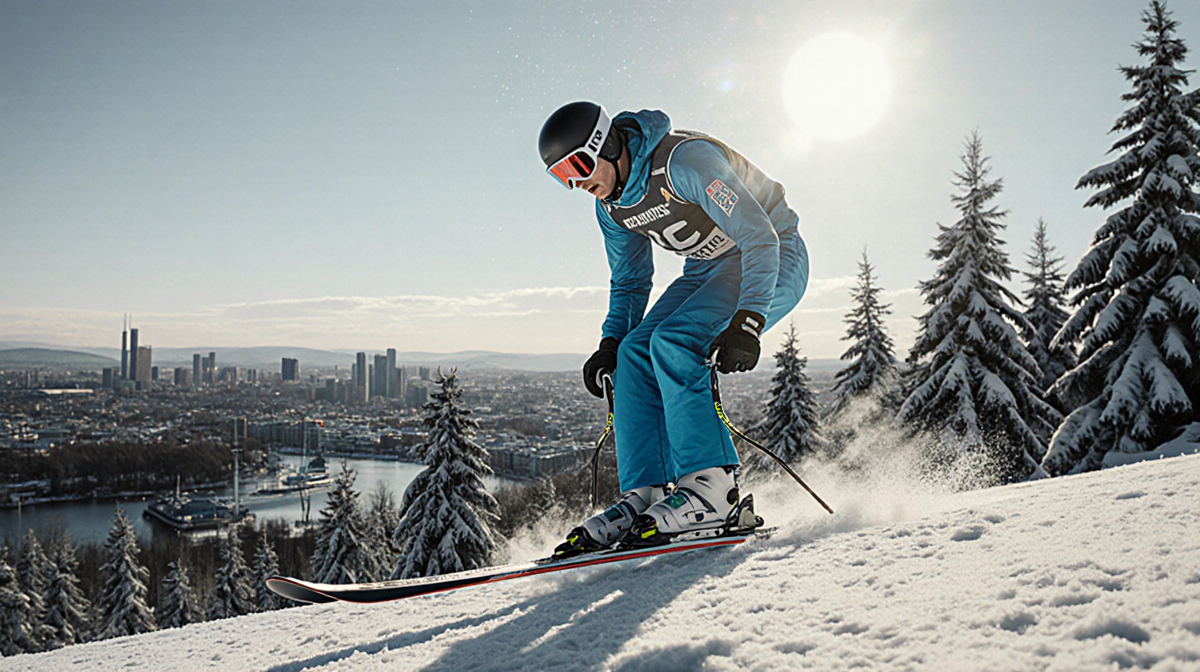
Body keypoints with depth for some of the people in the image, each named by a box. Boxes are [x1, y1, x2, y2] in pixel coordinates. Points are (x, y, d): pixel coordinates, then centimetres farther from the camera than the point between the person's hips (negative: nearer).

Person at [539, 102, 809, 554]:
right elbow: (629, 283, 12)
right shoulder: (610, 205, -1)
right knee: (635, 354, -11)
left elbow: (760, 236, -30)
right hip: (708, 269, 8)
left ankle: (710, 486, -22)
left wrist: (746, 324, -40)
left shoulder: (683, 160, -27)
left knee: (672, 343, -27)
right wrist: (610, 343, -3)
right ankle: (645, 494, -10)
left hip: (772, 262, -8)